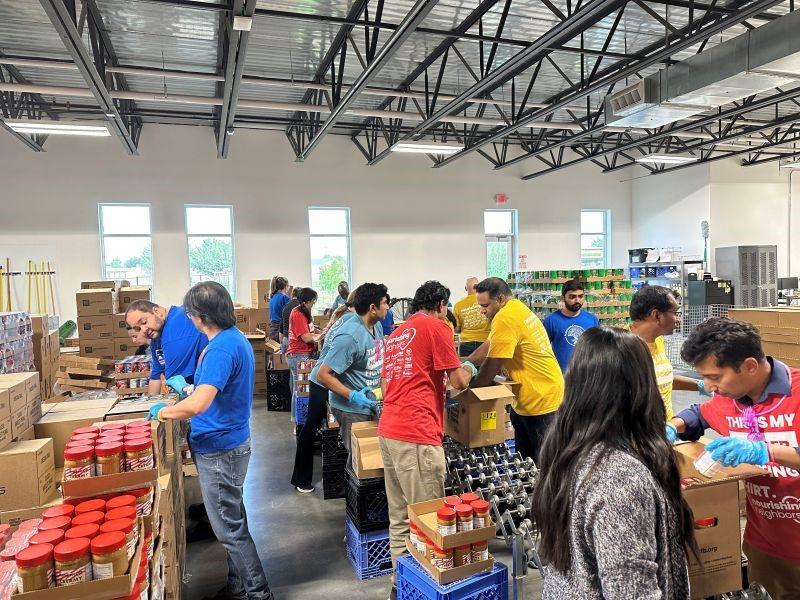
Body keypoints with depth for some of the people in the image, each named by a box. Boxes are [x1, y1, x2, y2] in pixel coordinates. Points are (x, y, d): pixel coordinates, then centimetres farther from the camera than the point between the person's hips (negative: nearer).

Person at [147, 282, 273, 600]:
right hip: (229, 442, 10)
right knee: (233, 520, 22)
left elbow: (198, 404, -34)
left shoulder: (221, 348, -26)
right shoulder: (236, 338, 6)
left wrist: (161, 411, -17)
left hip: (219, 450, -10)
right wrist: (187, 388, 20)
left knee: (229, 527, 5)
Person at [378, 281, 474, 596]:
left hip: (388, 430, 9)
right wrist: (468, 370, 19)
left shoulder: (397, 333, 20)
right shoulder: (436, 327, -3)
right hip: (416, 434, -8)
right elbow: (458, 382, -2)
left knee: (399, 517, 14)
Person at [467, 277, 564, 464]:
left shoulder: (505, 319, -24)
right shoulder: (516, 307, 8)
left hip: (540, 398, -10)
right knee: (523, 455, 19)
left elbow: (492, 366, -20)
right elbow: (488, 347, 14)